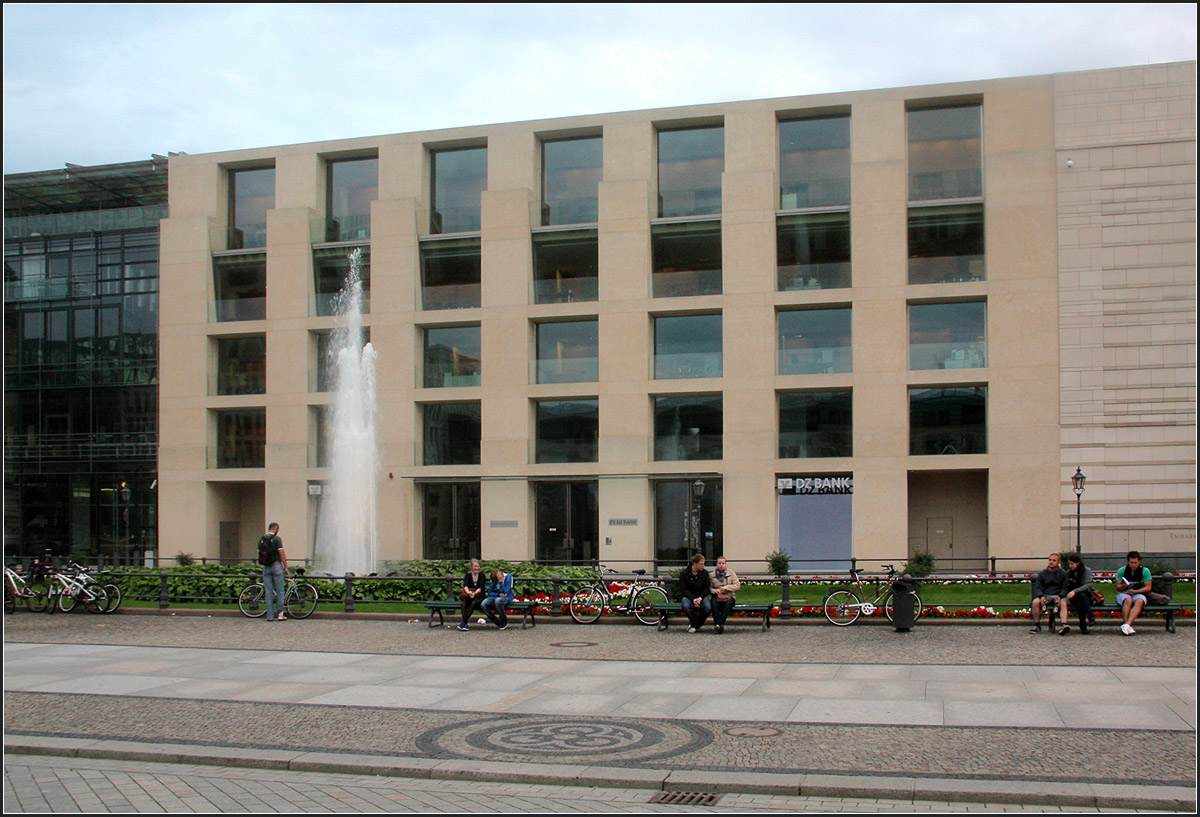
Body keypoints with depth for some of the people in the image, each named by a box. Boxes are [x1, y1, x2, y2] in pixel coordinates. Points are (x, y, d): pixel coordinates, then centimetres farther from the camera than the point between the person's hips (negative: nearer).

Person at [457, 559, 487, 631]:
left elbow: (481, 587, -12)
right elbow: (465, 585, -11)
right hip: (469, 596, 2)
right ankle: (465, 624, -42)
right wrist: (468, 592, -35)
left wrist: (474, 593, -34)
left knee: (473, 603, -35)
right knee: (464, 603, -31)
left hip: (479, 596, -2)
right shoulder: (468, 575, 8)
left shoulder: (482, 575, 3)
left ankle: (463, 623, -40)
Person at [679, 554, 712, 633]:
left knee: (708, 607, -31)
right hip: (689, 596, -1)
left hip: (702, 595, 2)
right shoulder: (684, 573, -4)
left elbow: (707, 588, 2)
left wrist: (700, 598, -16)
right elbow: (684, 589, -5)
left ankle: (694, 625, -6)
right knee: (686, 606, -36)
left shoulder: (705, 573, 2)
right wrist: (693, 599, -21)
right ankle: (696, 624, -9)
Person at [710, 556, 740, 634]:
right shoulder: (712, 575, 11)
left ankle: (720, 623, -40)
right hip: (717, 596, 0)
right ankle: (717, 624, -38)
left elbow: (738, 586, 2)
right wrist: (715, 590, -16)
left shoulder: (731, 573, 10)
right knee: (714, 604, -34)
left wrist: (726, 587, -10)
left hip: (729, 596, 0)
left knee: (728, 604, -36)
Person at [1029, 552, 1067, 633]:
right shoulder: (1042, 573, 12)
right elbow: (1037, 587, 7)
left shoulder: (1063, 573, 7)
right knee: (1035, 602, -29)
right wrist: (1041, 596, -14)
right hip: (1045, 595, 2)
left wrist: (1060, 596, -20)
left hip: (1058, 595, -2)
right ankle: (1037, 625, -18)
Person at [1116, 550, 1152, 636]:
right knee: (1128, 600, -36)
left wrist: (1134, 591, -15)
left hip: (1139, 594, 0)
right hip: (1124, 594, 0)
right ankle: (1126, 624, -45)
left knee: (1139, 601, -36)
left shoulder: (1145, 571, 4)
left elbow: (1148, 588, -2)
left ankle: (1127, 624, -51)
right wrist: (1125, 585, -20)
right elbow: (1118, 588, 3)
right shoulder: (1122, 570, 6)